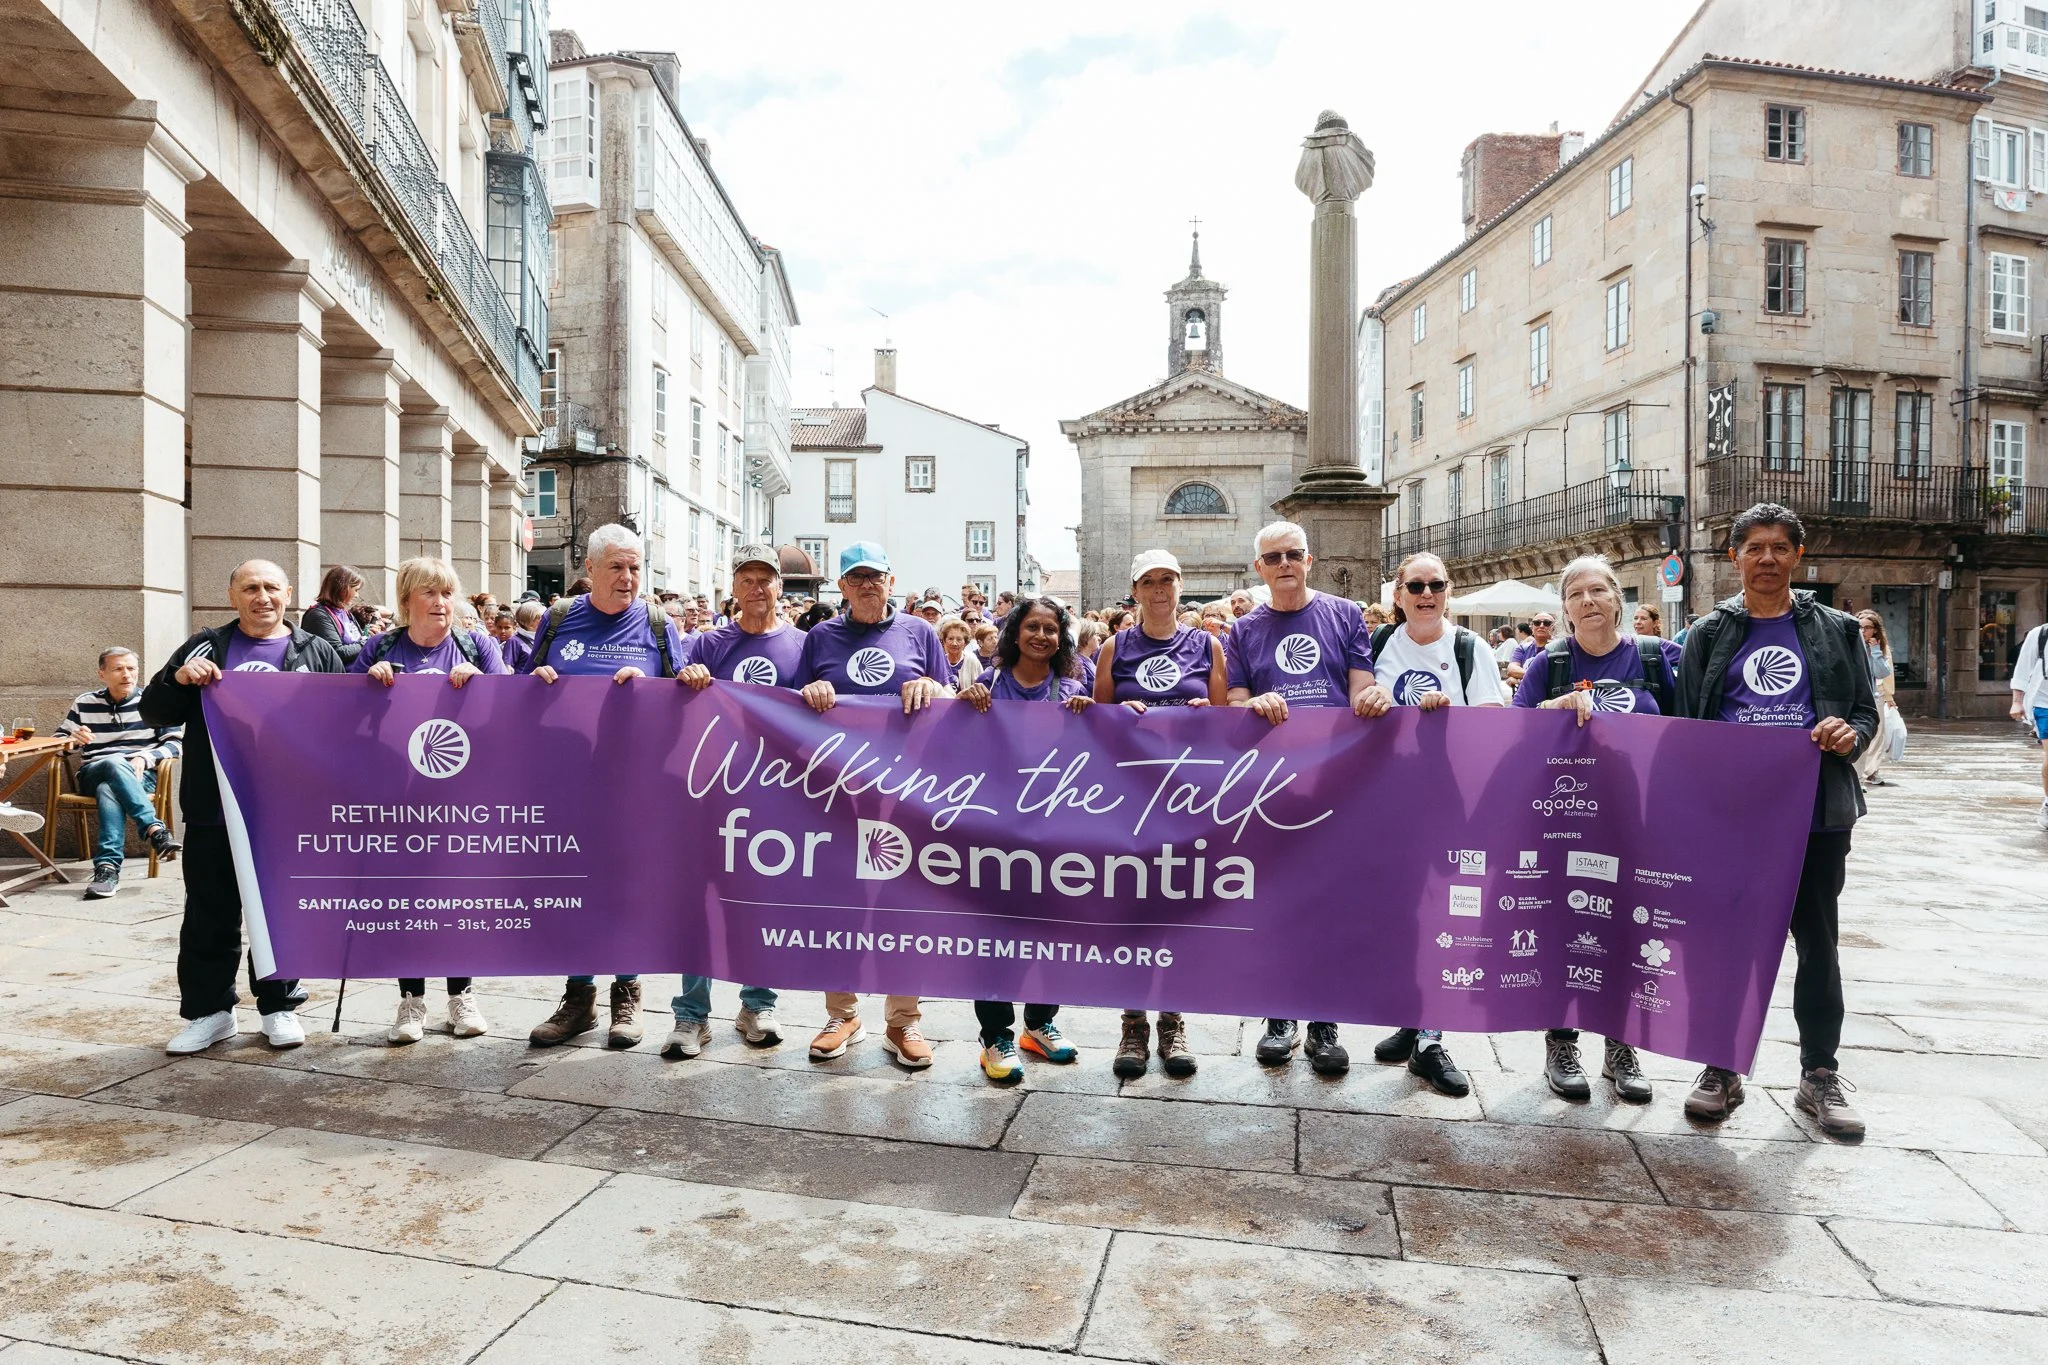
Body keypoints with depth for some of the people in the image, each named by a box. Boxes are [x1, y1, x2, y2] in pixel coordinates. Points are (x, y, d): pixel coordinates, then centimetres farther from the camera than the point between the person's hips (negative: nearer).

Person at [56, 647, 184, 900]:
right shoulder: (84, 704, 10)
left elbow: (177, 743, 0)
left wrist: (144, 758, -17)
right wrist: (74, 739, -7)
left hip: (139, 777, -1)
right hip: (92, 775, 1)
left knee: (108, 789, -37)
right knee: (115, 763, -37)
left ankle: (107, 866, -46)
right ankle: (155, 830, -50)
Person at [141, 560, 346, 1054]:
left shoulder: (317, 653, 5)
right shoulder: (205, 648, 8)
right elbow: (154, 713, 7)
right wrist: (178, 679, -13)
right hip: (213, 813, 1)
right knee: (210, 917, 9)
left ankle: (280, 1006, 22)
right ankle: (209, 1010, 23)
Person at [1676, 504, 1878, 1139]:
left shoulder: (1835, 630, 8)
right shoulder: (1709, 634, 7)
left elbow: (1866, 710, 11)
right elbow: (1686, 725, 7)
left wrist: (1851, 734, -12)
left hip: (1816, 813, 1)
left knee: (1818, 942, 8)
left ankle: (1820, 1073, 22)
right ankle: (1722, 1067, 19)